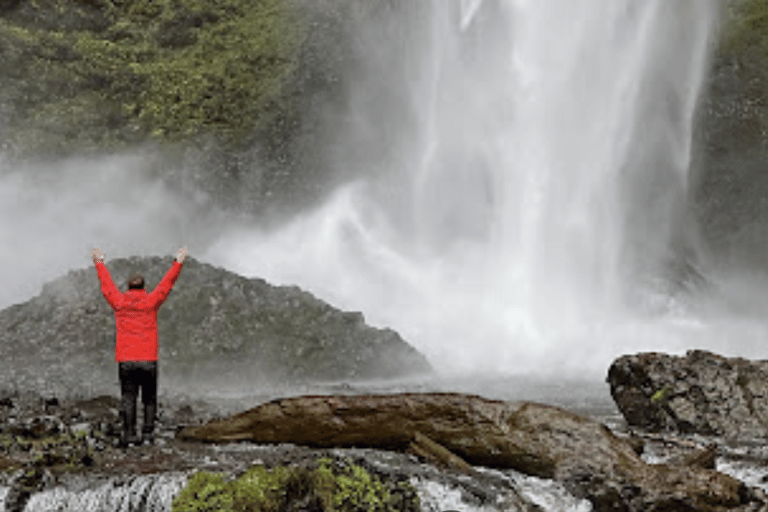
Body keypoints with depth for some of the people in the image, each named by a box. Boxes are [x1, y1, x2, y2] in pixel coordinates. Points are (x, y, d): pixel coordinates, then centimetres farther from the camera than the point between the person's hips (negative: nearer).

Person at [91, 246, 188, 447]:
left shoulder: (119, 302, 5)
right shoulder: (151, 302, 1)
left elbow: (106, 284, 21)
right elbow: (167, 283, 12)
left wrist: (99, 262, 36)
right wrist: (178, 262, 24)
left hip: (125, 360, 1)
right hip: (148, 360, -1)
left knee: (128, 398, 1)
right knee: (149, 398, 10)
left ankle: (129, 435, -5)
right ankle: (147, 433, 6)